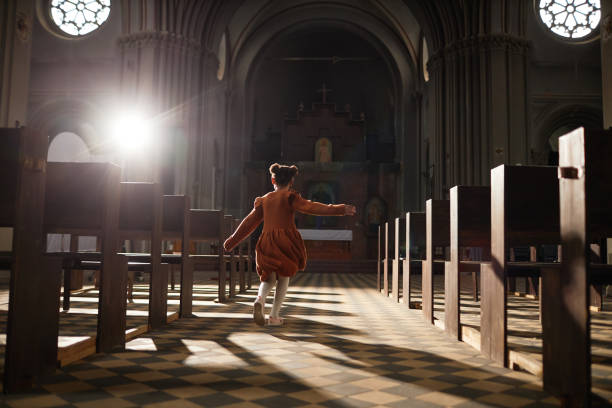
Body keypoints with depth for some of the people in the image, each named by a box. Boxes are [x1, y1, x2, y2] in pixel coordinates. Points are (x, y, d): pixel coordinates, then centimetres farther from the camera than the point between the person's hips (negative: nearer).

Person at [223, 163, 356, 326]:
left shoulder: (264, 200, 10)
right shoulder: (290, 197, -4)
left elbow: (249, 222, 13)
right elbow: (311, 207, -17)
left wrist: (232, 241, 22)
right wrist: (339, 209, -22)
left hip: (267, 243, 4)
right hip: (286, 243, -4)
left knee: (268, 279, 14)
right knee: (283, 279, 12)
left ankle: (259, 300, -17)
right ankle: (274, 316, 12)